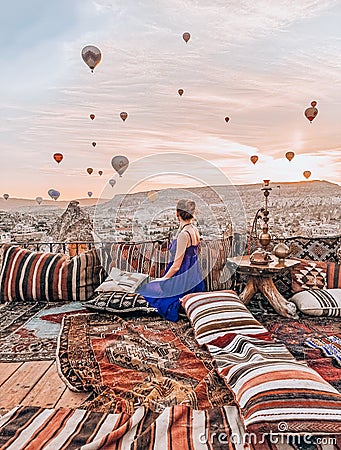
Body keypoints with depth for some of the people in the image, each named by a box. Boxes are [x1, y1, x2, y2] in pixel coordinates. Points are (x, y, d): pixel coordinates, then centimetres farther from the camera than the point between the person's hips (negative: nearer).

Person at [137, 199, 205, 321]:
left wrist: (163, 278, -8)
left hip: (183, 278, -10)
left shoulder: (184, 234, -24)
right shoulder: (194, 229, 2)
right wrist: (181, 225, 10)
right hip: (194, 276, 10)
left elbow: (177, 265, -21)